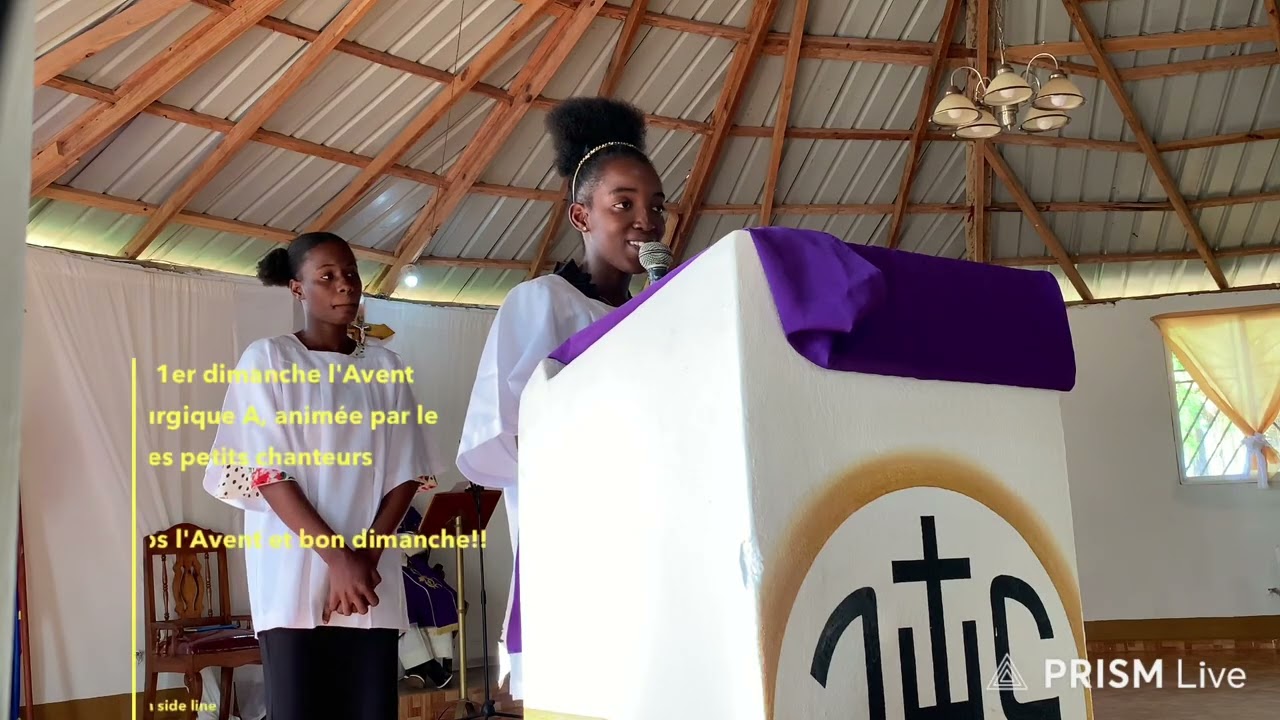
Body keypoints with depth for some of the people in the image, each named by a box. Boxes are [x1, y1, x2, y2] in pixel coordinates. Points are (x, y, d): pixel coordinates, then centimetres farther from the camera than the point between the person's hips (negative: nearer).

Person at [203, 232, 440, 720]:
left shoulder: (385, 368, 10)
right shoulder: (267, 359, 1)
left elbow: (405, 474, 6)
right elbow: (266, 472, -7)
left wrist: (366, 557, -8)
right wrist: (337, 556, -14)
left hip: (373, 577, 3)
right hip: (295, 576, -3)